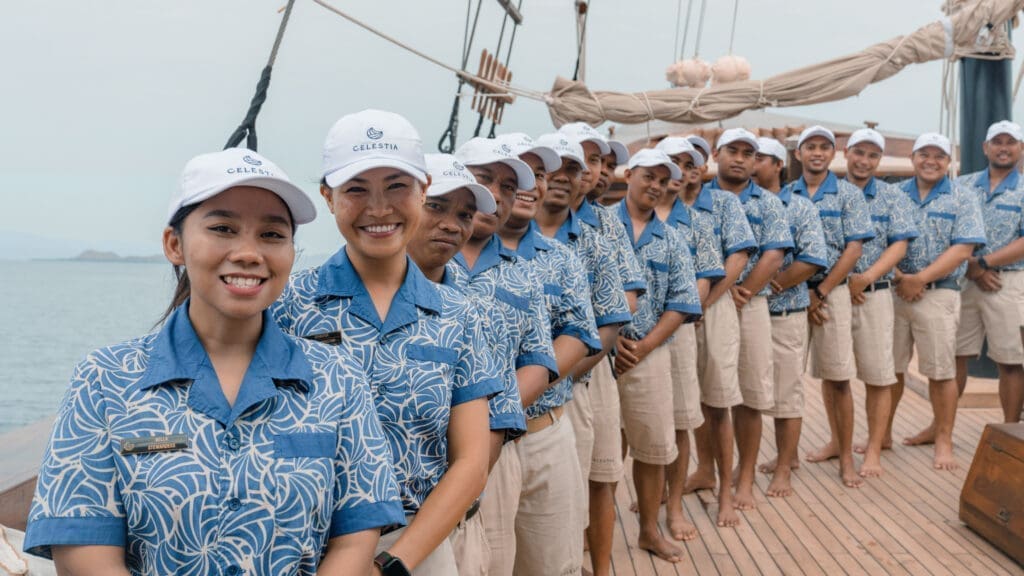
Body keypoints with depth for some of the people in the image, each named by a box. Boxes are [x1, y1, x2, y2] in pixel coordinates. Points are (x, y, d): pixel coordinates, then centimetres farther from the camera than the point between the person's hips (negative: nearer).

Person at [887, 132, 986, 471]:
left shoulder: (963, 201, 3)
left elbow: (962, 250, -7)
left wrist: (919, 279, -15)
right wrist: (897, 277, -12)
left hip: (938, 294, -2)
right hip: (892, 291, 2)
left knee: (941, 372, 1)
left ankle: (944, 442, 12)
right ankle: (883, 433, 22)